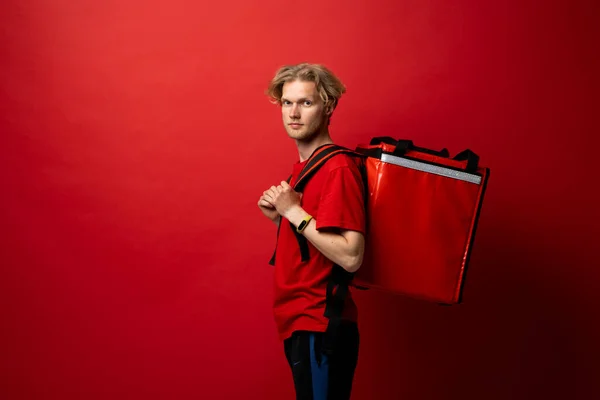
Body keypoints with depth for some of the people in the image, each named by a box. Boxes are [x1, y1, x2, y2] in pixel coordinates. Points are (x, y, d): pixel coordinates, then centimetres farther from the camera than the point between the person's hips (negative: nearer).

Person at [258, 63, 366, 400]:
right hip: (300, 324, 9)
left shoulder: (338, 169, -17)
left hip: (320, 328, -9)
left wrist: (294, 211, -19)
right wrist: (278, 215, 3)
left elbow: (350, 257, -25)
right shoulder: (303, 167, 11)